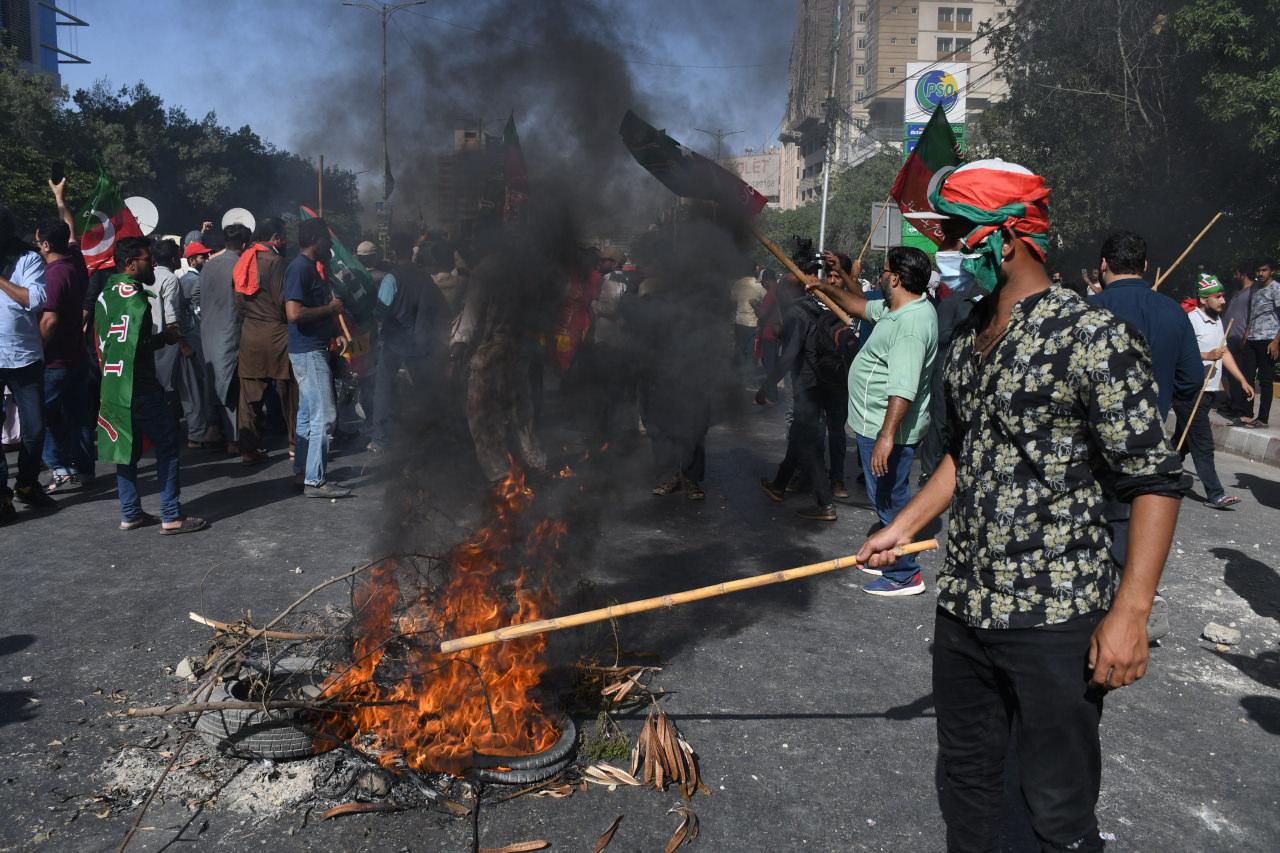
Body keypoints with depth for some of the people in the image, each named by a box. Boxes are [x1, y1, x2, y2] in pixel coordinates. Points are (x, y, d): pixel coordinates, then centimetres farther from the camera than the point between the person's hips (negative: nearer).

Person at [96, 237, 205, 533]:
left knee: (126, 447, 13)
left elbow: (102, 339, 18)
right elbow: (137, 345, -22)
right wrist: (164, 336, -6)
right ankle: (171, 516, -3)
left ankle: (130, 514, 18)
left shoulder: (106, 294, 14)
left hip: (112, 384, 9)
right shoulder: (135, 296, -15)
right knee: (168, 443, -3)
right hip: (139, 386, -9)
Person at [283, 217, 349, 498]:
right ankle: (315, 481, -6)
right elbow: (294, 313, -25)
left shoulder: (309, 268, 16)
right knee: (324, 416, -10)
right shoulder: (299, 268, -15)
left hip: (312, 350, 11)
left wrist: (333, 304, 11)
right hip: (308, 351, -11)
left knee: (308, 414, 15)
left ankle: (302, 471, 24)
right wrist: (330, 308, -16)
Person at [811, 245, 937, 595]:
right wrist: (827, 289, 32)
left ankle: (904, 575, 9)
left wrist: (887, 436, -34)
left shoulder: (911, 324, -25)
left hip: (886, 429, -11)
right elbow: (862, 307, 29)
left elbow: (903, 388, -31)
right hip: (876, 425, 11)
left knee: (890, 500, -1)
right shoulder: (896, 308, 8)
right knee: (888, 498, 21)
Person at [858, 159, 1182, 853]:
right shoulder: (965, 342, 10)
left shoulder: (1094, 339, -14)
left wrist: (1130, 612, -19)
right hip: (963, 606, 7)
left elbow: (1154, 481, -14)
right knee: (964, 773, 20)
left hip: (1055, 620, -7)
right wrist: (903, 526, 17)